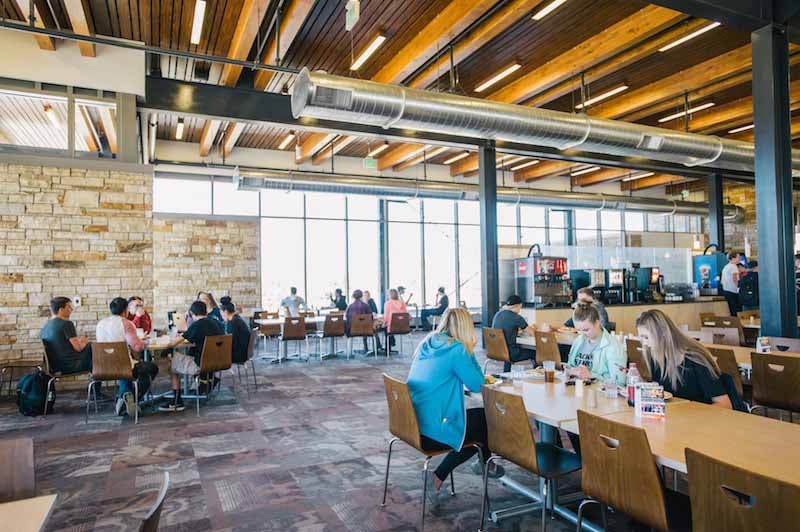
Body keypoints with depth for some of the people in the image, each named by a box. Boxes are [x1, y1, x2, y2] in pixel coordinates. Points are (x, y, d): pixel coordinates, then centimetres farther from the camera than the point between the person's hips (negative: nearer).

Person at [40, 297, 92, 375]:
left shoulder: (44, 328, 8)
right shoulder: (66, 324, -16)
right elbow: (78, 348, -17)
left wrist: (78, 340, 20)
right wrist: (84, 342, 4)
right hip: (71, 366, -8)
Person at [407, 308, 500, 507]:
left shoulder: (427, 344, 9)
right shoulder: (456, 349, -15)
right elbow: (477, 385, -6)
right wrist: (470, 351, 1)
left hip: (413, 423, 8)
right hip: (432, 431, -8)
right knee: (487, 420, 13)